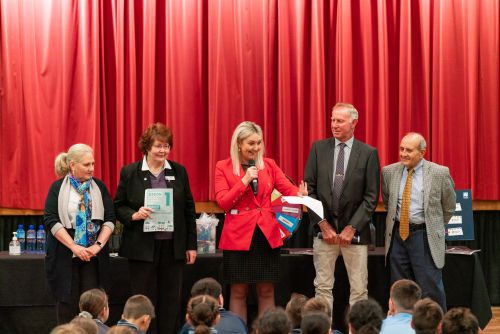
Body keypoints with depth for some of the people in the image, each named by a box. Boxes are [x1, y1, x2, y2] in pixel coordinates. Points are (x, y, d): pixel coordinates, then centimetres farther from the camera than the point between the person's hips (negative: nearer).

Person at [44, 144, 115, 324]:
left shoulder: (99, 187, 9)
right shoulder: (58, 187, 1)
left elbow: (109, 219, 4)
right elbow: (51, 220, -8)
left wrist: (99, 245, -11)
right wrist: (74, 247, -15)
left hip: (94, 255, 2)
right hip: (65, 255, -2)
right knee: (67, 302, 0)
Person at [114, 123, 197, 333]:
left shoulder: (179, 171, 8)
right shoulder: (129, 172, 2)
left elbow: (189, 210, 9)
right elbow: (118, 207, 4)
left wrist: (191, 245, 6)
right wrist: (134, 215, -17)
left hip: (173, 247, 2)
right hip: (142, 247, -2)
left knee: (171, 301, 6)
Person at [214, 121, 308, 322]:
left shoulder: (269, 165, 9)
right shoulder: (223, 168, 1)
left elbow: (289, 189, -1)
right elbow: (223, 202, -7)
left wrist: (300, 195, -23)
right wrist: (245, 180, -14)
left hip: (267, 235, 3)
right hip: (238, 236, -2)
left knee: (266, 291, 6)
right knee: (238, 292, 3)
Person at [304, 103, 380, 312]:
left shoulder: (368, 153, 0)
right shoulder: (318, 148, 5)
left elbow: (371, 197, -3)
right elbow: (309, 189, 2)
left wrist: (351, 228, -9)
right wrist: (323, 224, -6)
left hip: (355, 232, -2)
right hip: (324, 230, 2)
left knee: (359, 289, 0)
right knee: (323, 286, 4)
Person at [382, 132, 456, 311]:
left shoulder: (440, 173, -6)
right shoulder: (389, 172, 4)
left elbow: (449, 206, 6)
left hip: (425, 237, -4)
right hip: (397, 234, 4)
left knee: (430, 288, -4)